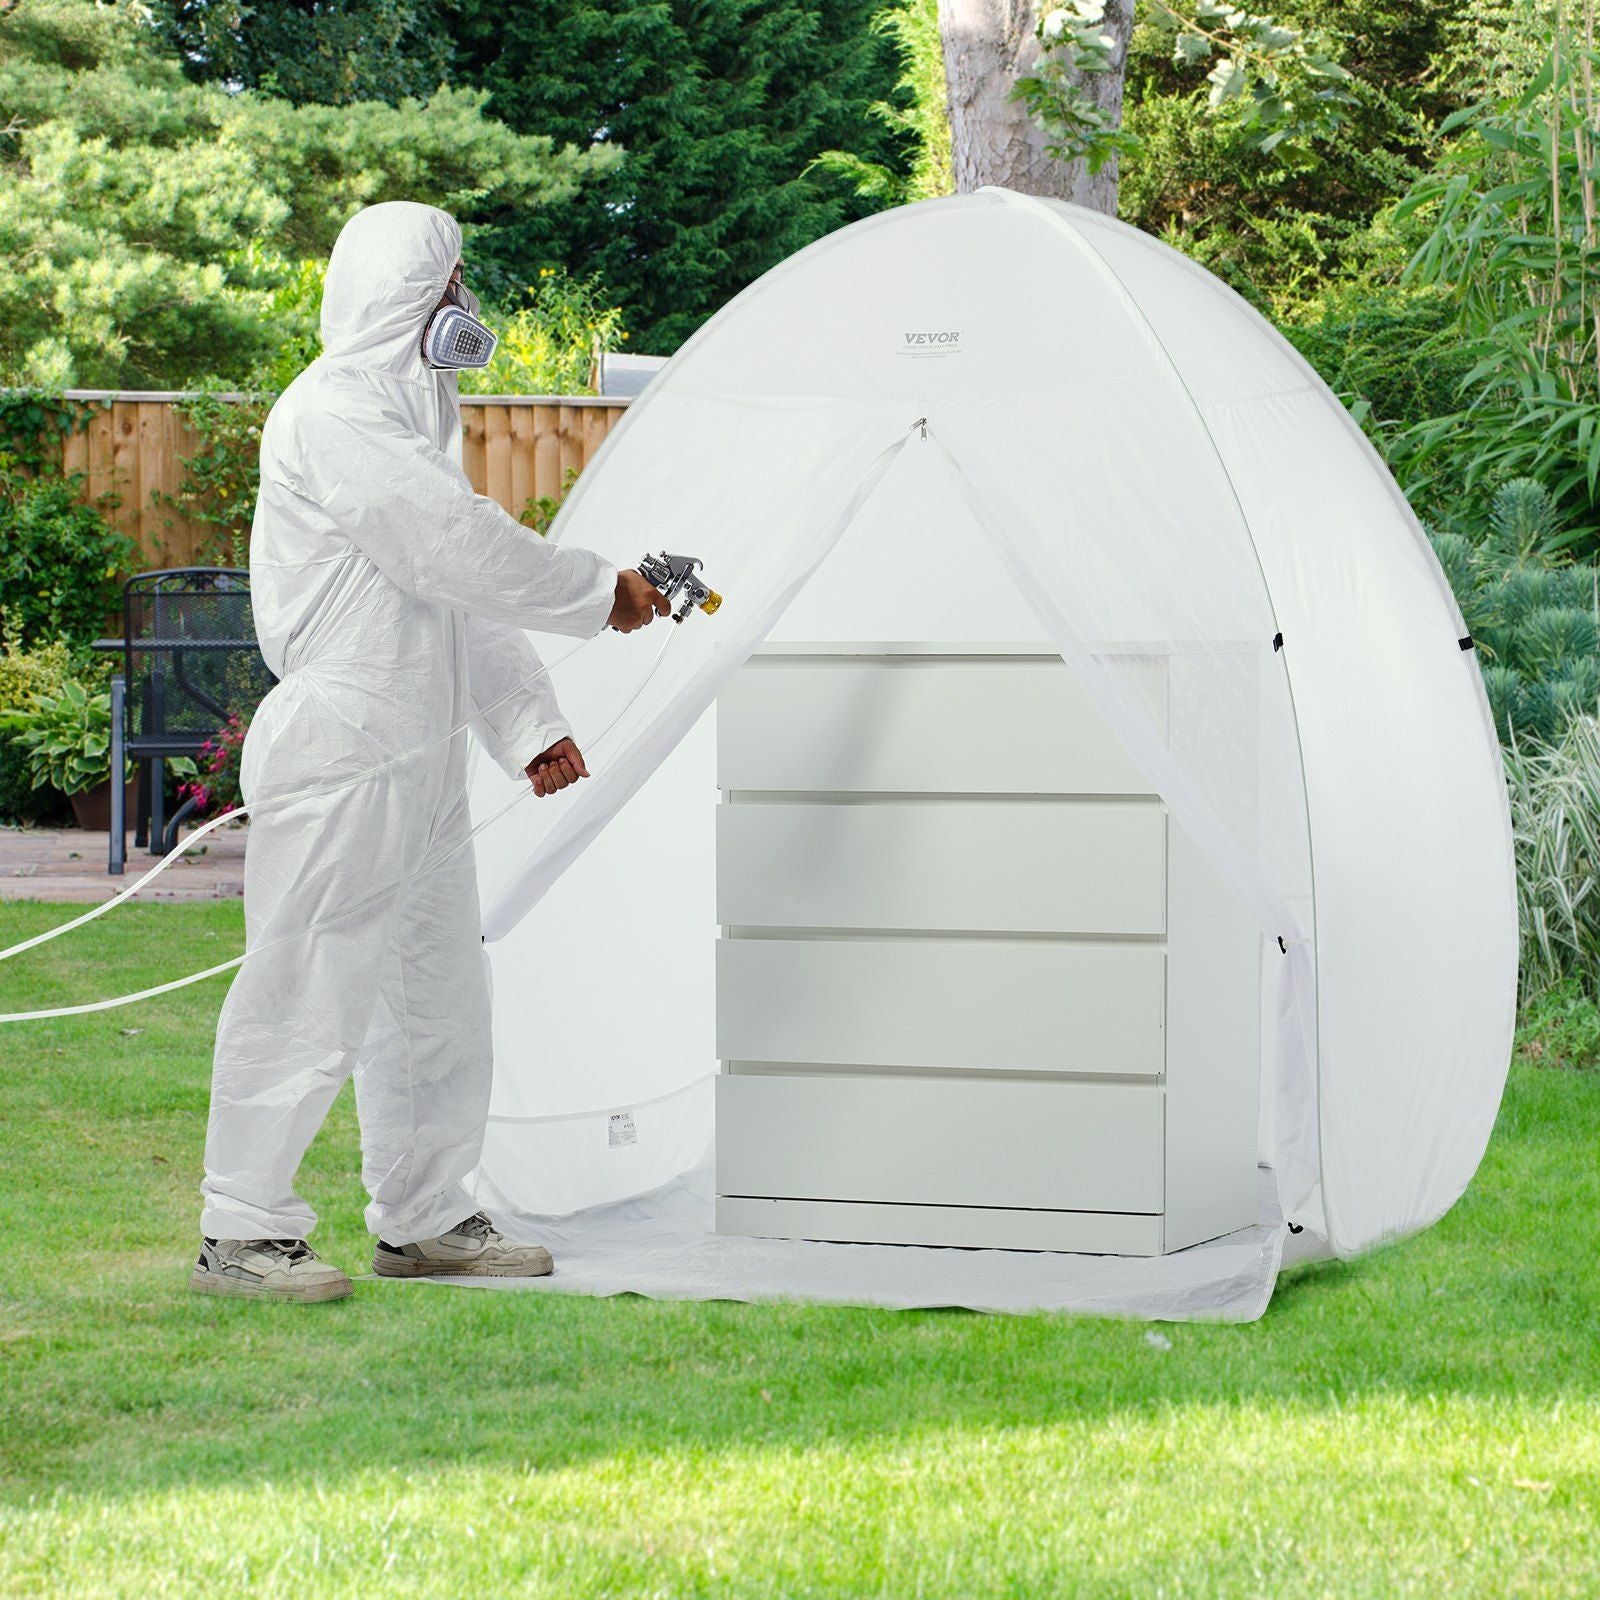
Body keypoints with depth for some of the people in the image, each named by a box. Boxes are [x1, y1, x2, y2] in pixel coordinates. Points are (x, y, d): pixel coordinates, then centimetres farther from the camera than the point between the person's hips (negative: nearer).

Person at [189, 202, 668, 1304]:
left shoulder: (411, 413, 20)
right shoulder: (331, 416, -13)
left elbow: (467, 583, 22)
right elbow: (455, 551, -18)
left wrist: (529, 722, 15)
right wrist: (600, 593, -8)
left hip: (422, 754, 10)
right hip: (342, 750, -10)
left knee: (439, 990, 13)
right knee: (312, 992, -8)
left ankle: (425, 1218, 22)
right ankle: (241, 1233, -1)